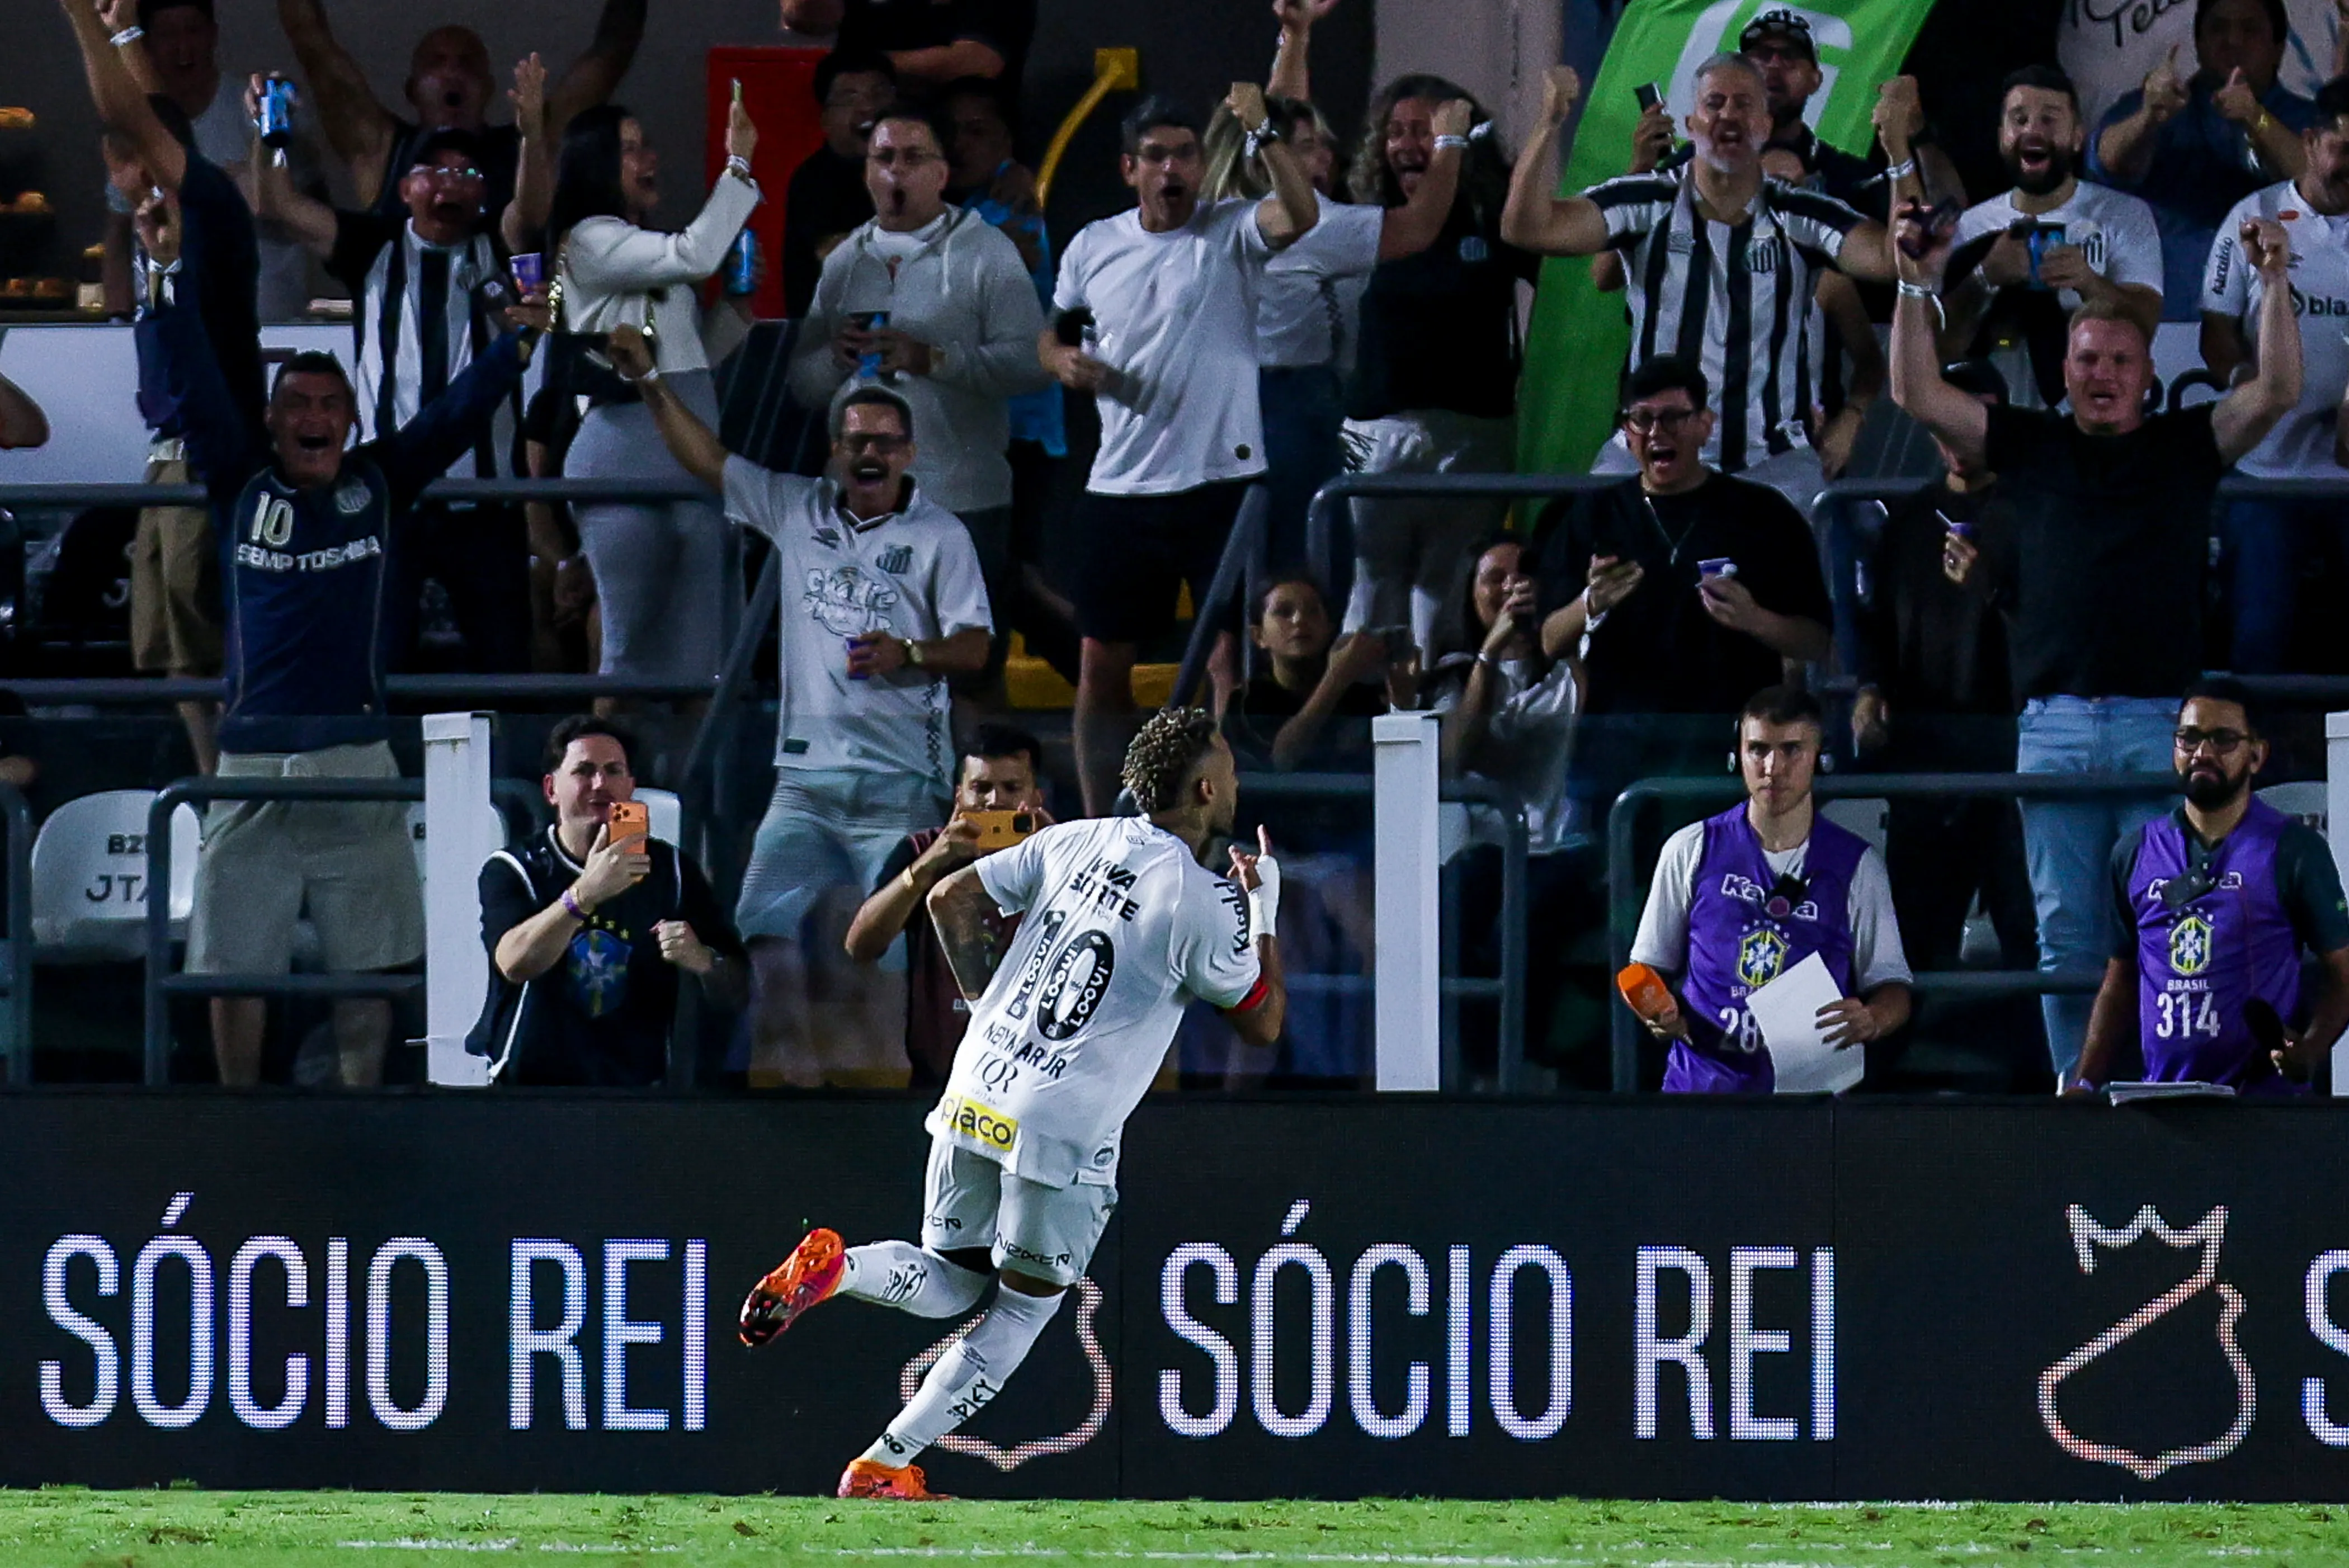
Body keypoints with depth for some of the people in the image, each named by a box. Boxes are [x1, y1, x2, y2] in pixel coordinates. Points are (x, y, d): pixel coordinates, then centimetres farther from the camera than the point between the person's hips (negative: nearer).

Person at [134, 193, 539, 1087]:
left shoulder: (381, 485, 8)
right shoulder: (241, 484, 7)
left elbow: (459, 413, 1)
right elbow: (192, 389, 0)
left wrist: (520, 341, -14)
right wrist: (165, 277, -10)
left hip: (357, 765, 0)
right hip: (252, 765, 0)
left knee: (367, 965, 3)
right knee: (232, 963, 3)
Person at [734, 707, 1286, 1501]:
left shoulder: (1072, 842, 7)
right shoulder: (1206, 904, -9)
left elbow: (953, 899, 13)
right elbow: (1263, 1021, 3)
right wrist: (1267, 911, 14)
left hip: (972, 1101, 5)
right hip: (1065, 1131, -5)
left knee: (948, 1285, 21)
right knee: (1021, 1312, 14)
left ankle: (830, 1265, -10)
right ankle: (883, 1468, 9)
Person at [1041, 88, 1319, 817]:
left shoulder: (1231, 233, -3)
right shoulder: (1093, 248, 8)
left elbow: (1300, 216, -23)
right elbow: (1052, 333, 21)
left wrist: (1263, 135, -35)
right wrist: (1063, 360, -2)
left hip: (1221, 483, -4)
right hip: (1119, 487, 4)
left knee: (1233, 658, -6)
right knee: (1101, 666, 7)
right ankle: (1099, 826, 17)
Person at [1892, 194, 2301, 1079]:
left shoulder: (2186, 448, 13)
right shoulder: (2030, 447, 16)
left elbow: (2276, 393, 1)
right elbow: (1918, 395, 11)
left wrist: (2276, 284, -8)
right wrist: (1918, 286, 3)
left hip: (2160, 719, -1)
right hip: (2055, 723, 1)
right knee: (2067, 933, 2)